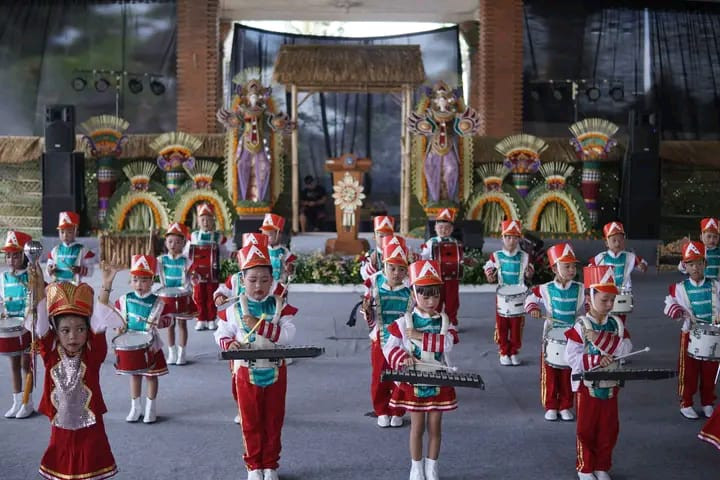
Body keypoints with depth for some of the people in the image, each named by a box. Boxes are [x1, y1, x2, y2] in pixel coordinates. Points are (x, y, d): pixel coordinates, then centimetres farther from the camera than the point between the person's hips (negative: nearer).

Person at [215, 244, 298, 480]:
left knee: (273, 421, 10)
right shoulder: (234, 309, -3)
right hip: (246, 372, 0)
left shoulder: (280, 306, -4)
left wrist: (259, 325, -25)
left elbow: (287, 334, -16)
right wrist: (229, 343, -20)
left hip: (275, 371, 0)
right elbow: (222, 334, 3)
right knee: (250, 422, 9)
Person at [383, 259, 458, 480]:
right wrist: (403, 358, -24)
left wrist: (421, 336, -23)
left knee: (435, 426, 9)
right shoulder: (404, 322, -6)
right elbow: (389, 347, -4)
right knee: (417, 426, 6)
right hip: (414, 381, -1)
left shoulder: (444, 321, -2)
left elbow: (447, 344, -19)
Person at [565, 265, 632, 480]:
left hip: (610, 385, 4)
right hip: (587, 385, -4)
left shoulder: (617, 324, 0)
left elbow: (625, 351, -13)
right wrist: (597, 360, -31)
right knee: (586, 429, 7)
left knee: (608, 429, 12)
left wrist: (600, 340, -23)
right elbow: (572, 358, -19)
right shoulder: (580, 326, -13)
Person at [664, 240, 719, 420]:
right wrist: (677, 312, -18)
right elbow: (670, 304, 2)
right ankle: (686, 404, 15)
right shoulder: (679, 288, -3)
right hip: (690, 334, -2)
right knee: (688, 371, 3)